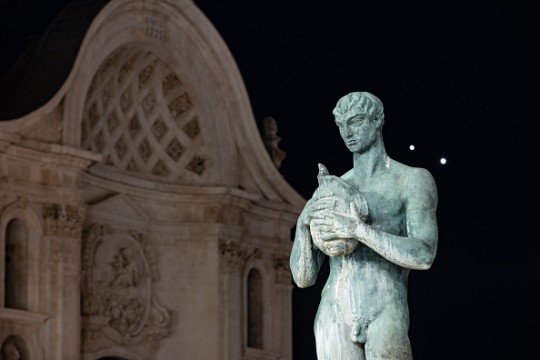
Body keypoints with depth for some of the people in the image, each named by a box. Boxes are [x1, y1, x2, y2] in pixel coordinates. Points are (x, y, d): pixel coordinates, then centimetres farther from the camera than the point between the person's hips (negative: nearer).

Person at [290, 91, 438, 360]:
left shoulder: (414, 180, 6)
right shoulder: (329, 192, 18)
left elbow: (424, 256, -9)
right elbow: (303, 278, 13)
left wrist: (358, 230, -18)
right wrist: (303, 223, -6)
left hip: (386, 314, -4)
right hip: (334, 318, 4)